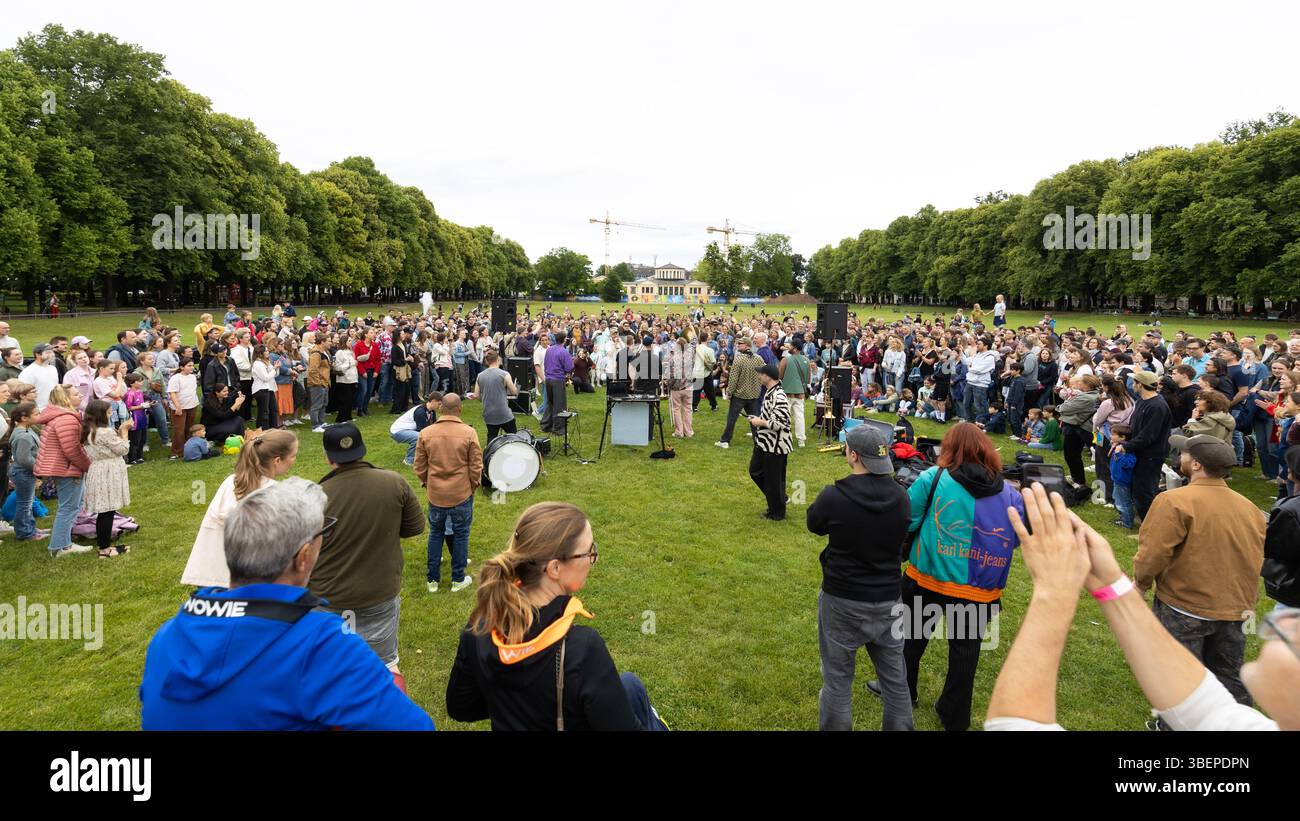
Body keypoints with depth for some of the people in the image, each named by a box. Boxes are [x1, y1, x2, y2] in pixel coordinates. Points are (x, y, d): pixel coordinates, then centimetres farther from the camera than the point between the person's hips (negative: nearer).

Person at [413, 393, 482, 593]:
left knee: (435, 534, 17)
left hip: (435, 494, 2)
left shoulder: (426, 433, -7)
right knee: (461, 534, 12)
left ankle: (432, 580, 24)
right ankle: (458, 579, 21)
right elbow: (476, 466, -8)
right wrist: (474, 486, 9)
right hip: (462, 494, -2)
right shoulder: (469, 433, -13)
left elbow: (419, 466, 1)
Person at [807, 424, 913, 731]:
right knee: (895, 678, 19)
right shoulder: (900, 496, -10)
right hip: (888, 601, 4)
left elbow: (813, 524, -2)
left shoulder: (833, 496, -22)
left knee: (838, 680, 11)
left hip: (842, 601, -3)